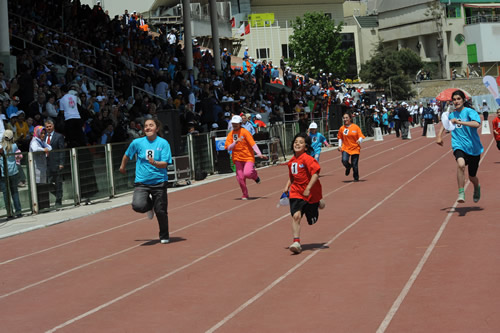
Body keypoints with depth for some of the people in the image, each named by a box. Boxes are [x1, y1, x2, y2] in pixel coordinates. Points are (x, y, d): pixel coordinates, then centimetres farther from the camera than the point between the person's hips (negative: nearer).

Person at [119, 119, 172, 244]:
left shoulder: (163, 143, -4)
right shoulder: (137, 142, 0)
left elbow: (164, 164, -10)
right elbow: (127, 155, 19)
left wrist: (154, 163, -29)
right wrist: (123, 166, 32)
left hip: (159, 182, -1)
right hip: (141, 182, 1)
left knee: (161, 211, 2)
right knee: (138, 206, -22)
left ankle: (164, 236, 27)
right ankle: (149, 205, 17)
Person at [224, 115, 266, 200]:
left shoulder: (245, 132, -6)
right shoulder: (231, 134, 6)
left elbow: (253, 143, -14)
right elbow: (228, 148, -1)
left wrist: (259, 153, -25)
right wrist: (235, 142, -19)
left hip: (248, 157, -4)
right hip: (237, 158, 4)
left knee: (247, 173, -24)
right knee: (240, 177, -2)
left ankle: (255, 175, 13)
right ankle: (244, 195, 18)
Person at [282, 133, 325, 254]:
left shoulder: (307, 159, -17)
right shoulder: (291, 161, 6)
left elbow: (316, 173, -25)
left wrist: (308, 188, -30)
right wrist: (287, 186, 5)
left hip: (311, 194, -4)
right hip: (296, 192, 4)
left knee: (312, 219, 14)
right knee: (296, 216, -17)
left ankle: (319, 203, 46)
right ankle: (296, 242, -21)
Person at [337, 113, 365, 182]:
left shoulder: (356, 127, -2)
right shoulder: (342, 128, 4)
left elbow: (361, 136, -2)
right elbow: (340, 138, 17)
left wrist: (359, 141, -24)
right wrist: (340, 145, 4)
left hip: (355, 148, -1)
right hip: (345, 148, 1)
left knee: (354, 164, -2)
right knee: (344, 160, -23)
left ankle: (356, 178, 21)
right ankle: (348, 167, 13)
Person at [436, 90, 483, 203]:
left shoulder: (469, 112, -10)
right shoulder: (451, 115, 7)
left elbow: (477, 124, -30)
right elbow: (445, 123, 31)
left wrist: (459, 122, -36)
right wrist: (439, 135, 20)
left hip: (473, 147, -2)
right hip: (459, 146, 2)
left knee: (472, 177, 10)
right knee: (461, 164, -33)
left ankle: (477, 188, 47)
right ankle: (461, 193, -27)